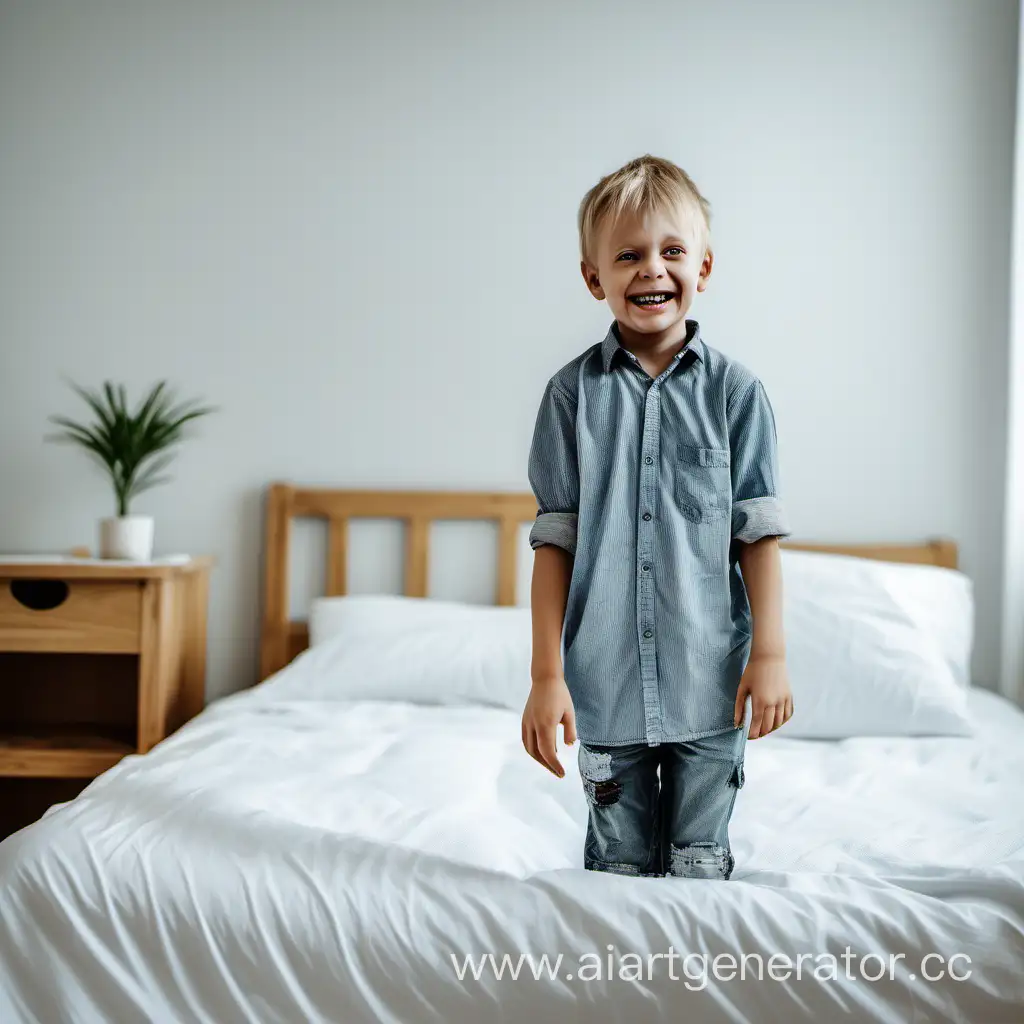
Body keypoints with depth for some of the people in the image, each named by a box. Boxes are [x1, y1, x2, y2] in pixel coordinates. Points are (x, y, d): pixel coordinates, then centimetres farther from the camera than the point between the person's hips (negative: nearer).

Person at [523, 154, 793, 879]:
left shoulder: (734, 390, -1)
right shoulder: (574, 392, 0)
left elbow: (759, 530, 0)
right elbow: (555, 541, -1)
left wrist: (770, 653, -4)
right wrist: (547, 673, -3)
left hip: (711, 682, 0)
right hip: (606, 680, 0)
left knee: (700, 866, 11)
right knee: (620, 864, 13)